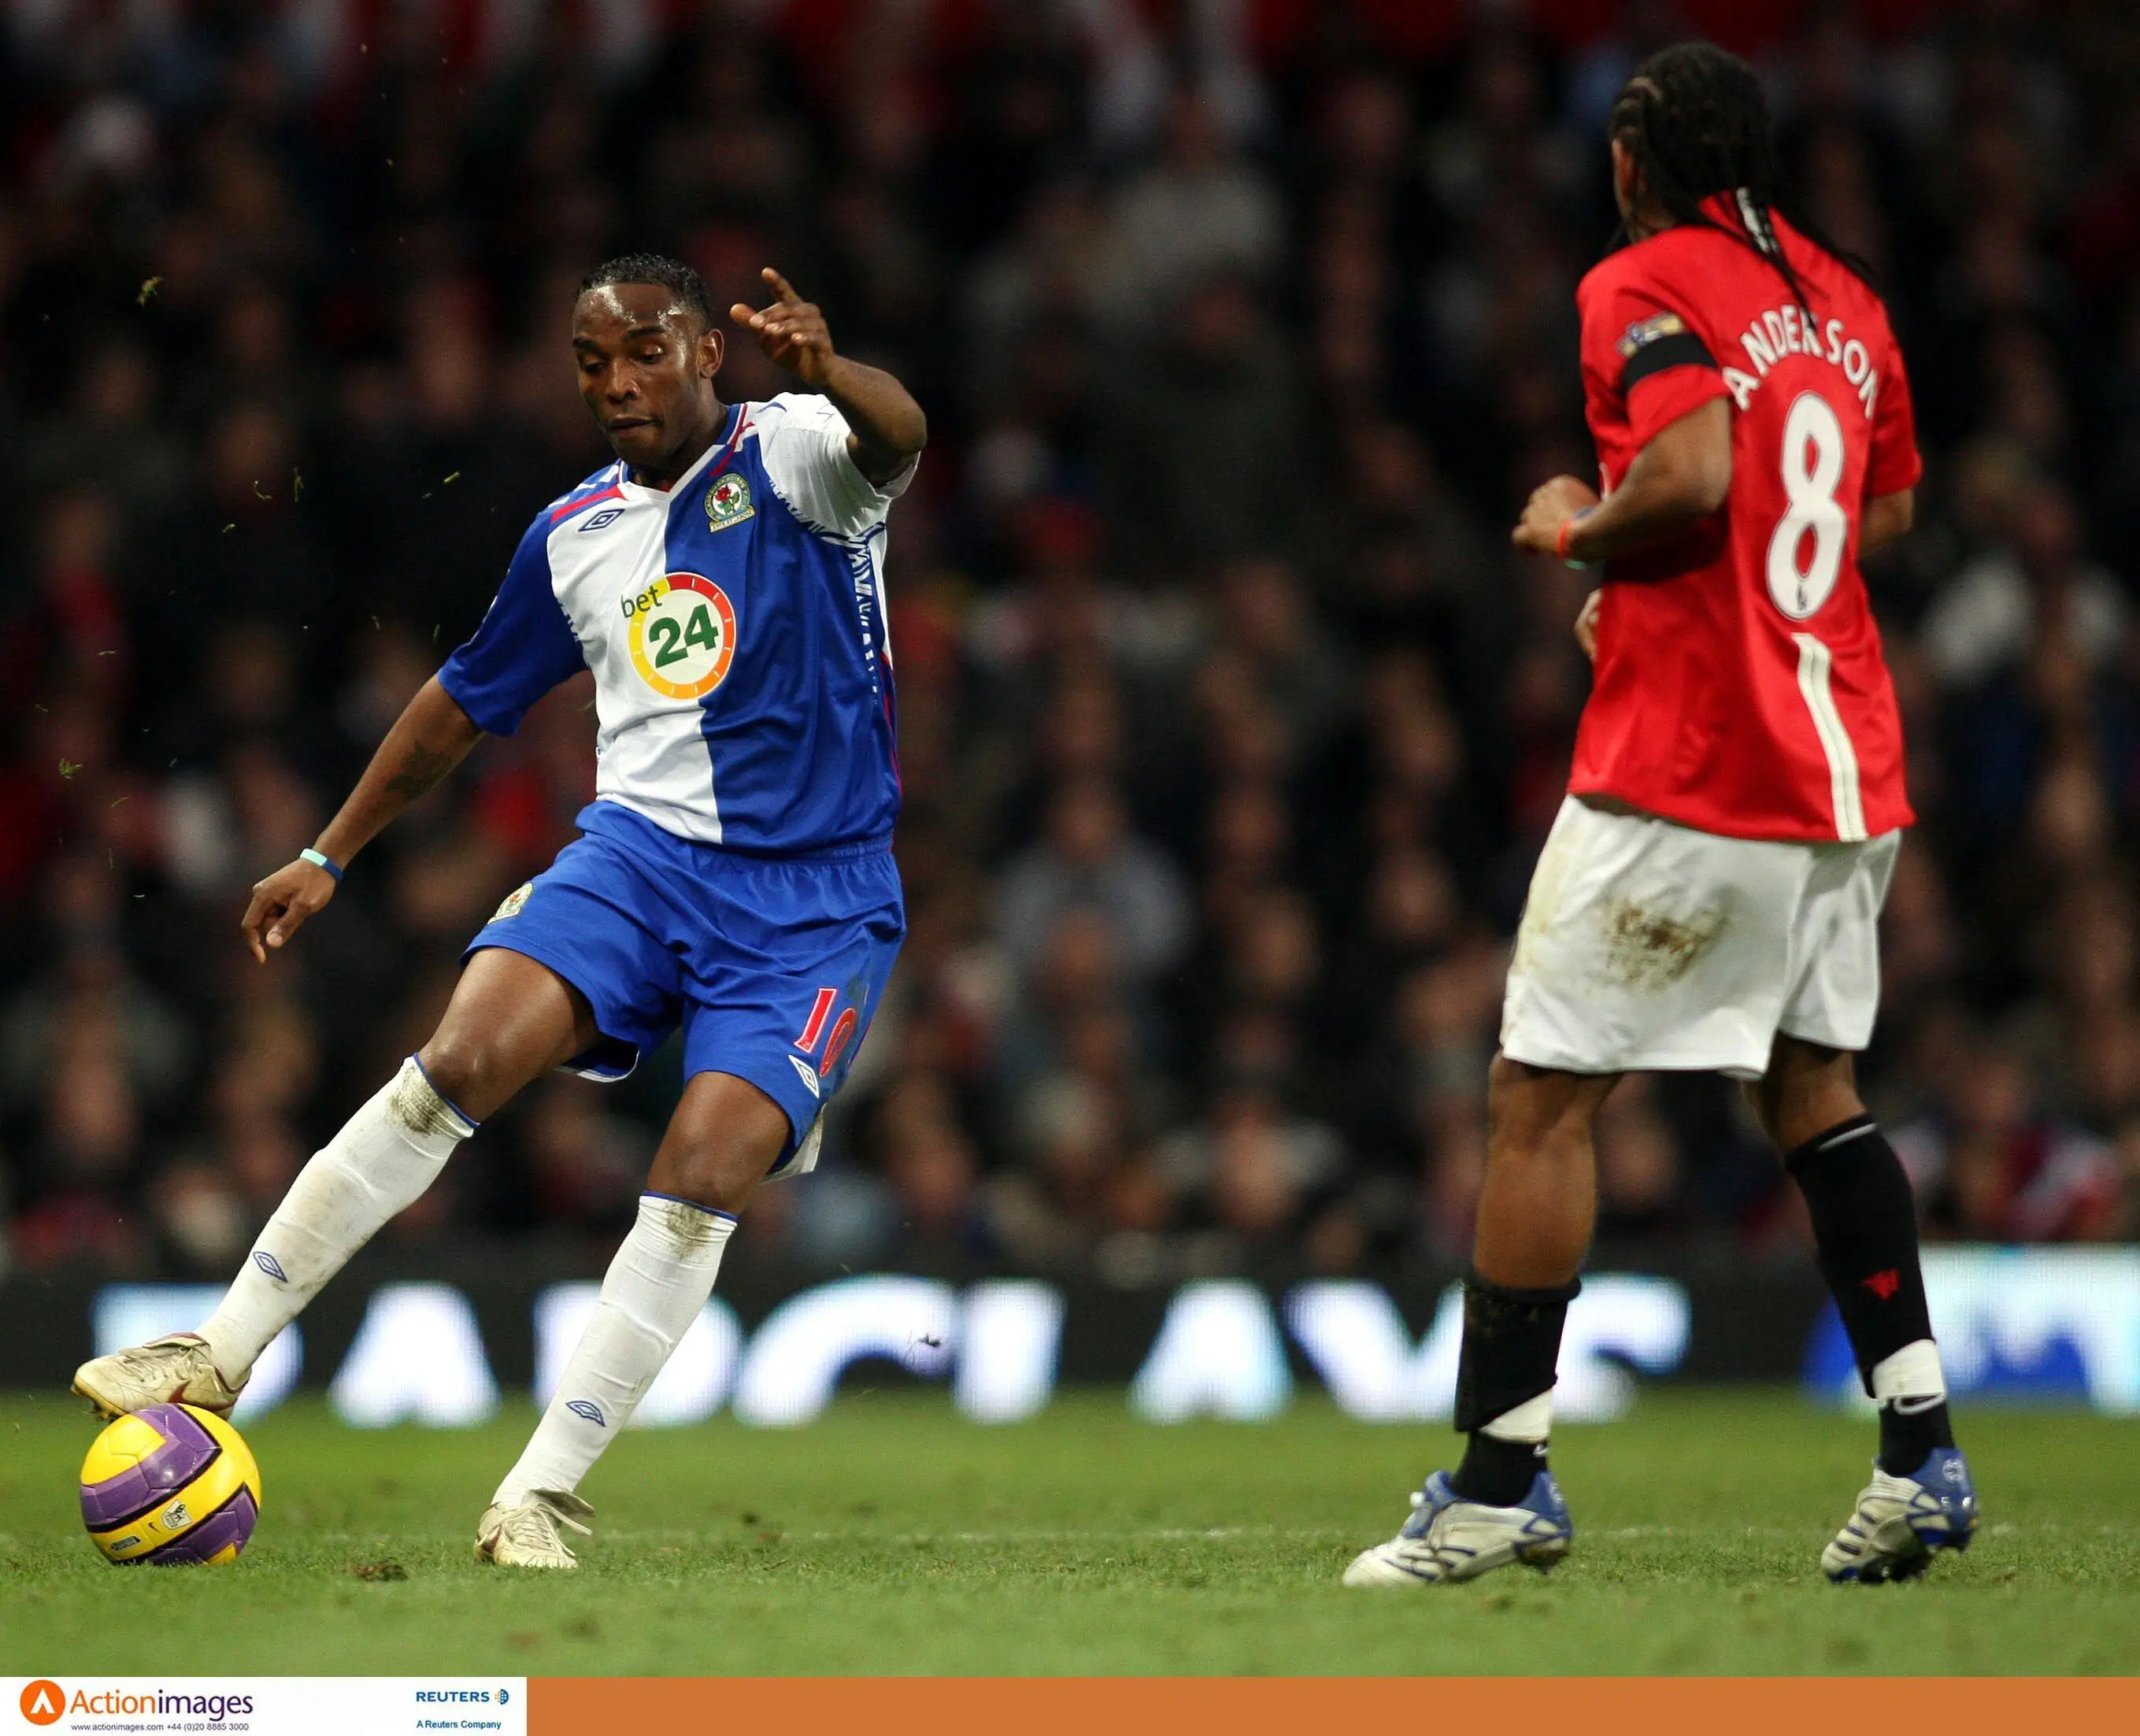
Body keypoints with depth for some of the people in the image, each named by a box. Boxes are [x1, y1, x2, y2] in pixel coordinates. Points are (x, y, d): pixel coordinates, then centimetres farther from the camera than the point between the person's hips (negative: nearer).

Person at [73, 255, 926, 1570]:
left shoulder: (789, 456, -4)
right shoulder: (575, 536, 12)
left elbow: (894, 442, -28)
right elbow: (466, 704, 25)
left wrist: (828, 373, -52)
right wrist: (328, 857, 25)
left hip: (813, 902, -3)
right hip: (640, 849, 3)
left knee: (706, 1172, -20)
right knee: (459, 1061, -19)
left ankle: (544, 1494, -13)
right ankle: (218, 1360, -15)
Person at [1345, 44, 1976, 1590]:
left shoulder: (1643, 286, -9)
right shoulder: (1841, 299, 14)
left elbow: (1691, 476, -23)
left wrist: (1575, 528, -4)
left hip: (1683, 764, -8)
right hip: (1849, 761, 8)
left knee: (1542, 1097, -2)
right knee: (1813, 1084, 17)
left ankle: (1499, 1482, -4)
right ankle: (1923, 1451, 10)